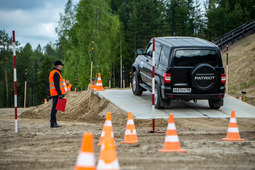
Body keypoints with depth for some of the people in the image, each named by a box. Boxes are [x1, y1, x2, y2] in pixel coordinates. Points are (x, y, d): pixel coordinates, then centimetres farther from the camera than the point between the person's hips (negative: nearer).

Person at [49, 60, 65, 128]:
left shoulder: (52, 73, 21)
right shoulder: (56, 73, -12)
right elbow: (56, 85, -20)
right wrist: (60, 94, -22)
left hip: (54, 94, 10)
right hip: (57, 94, -10)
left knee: (54, 108, 10)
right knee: (55, 108, -11)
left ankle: (54, 122, 12)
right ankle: (53, 123, -13)